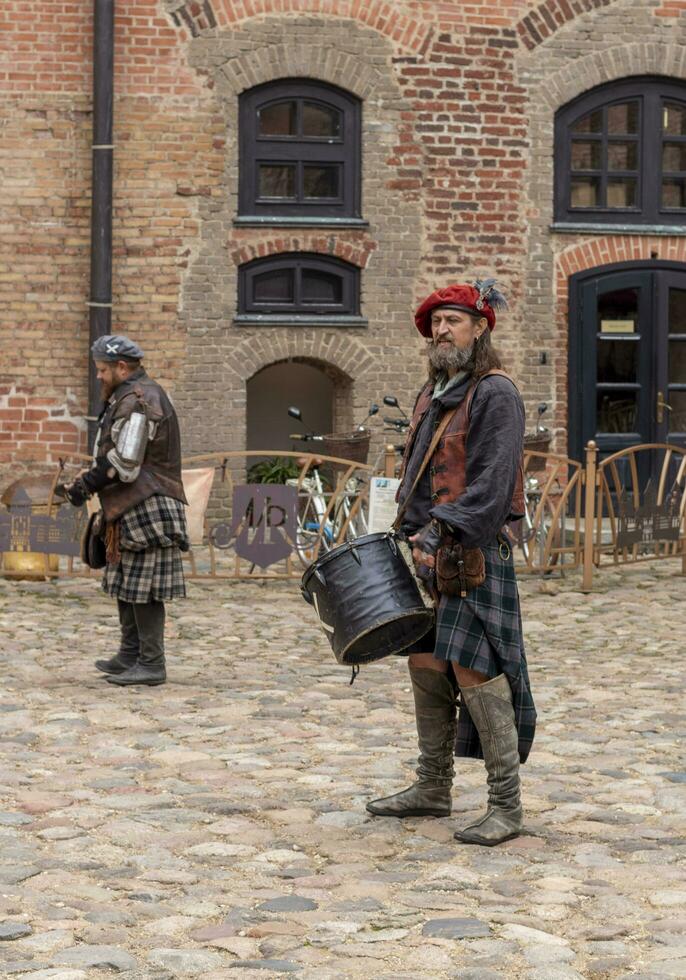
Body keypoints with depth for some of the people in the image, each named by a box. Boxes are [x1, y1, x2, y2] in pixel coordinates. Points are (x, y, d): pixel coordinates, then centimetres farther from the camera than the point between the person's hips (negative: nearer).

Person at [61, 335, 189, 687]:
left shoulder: (137, 402, -16)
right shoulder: (145, 395, 18)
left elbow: (123, 466, -21)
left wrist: (86, 485, -11)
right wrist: (89, 479, 12)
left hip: (145, 511, -11)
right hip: (132, 509, 11)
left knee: (143, 589, -7)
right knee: (124, 584, 14)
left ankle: (152, 664, -4)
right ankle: (130, 657, 21)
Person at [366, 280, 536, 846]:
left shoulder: (496, 394, -10)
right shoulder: (432, 393, 17)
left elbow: (492, 483, -19)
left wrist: (442, 533, -24)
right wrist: (413, 533, 12)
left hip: (473, 552, -9)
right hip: (429, 551, 9)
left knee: (473, 672, -11)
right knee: (425, 665, 12)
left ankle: (506, 805, -5)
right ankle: (433, 788, 24)